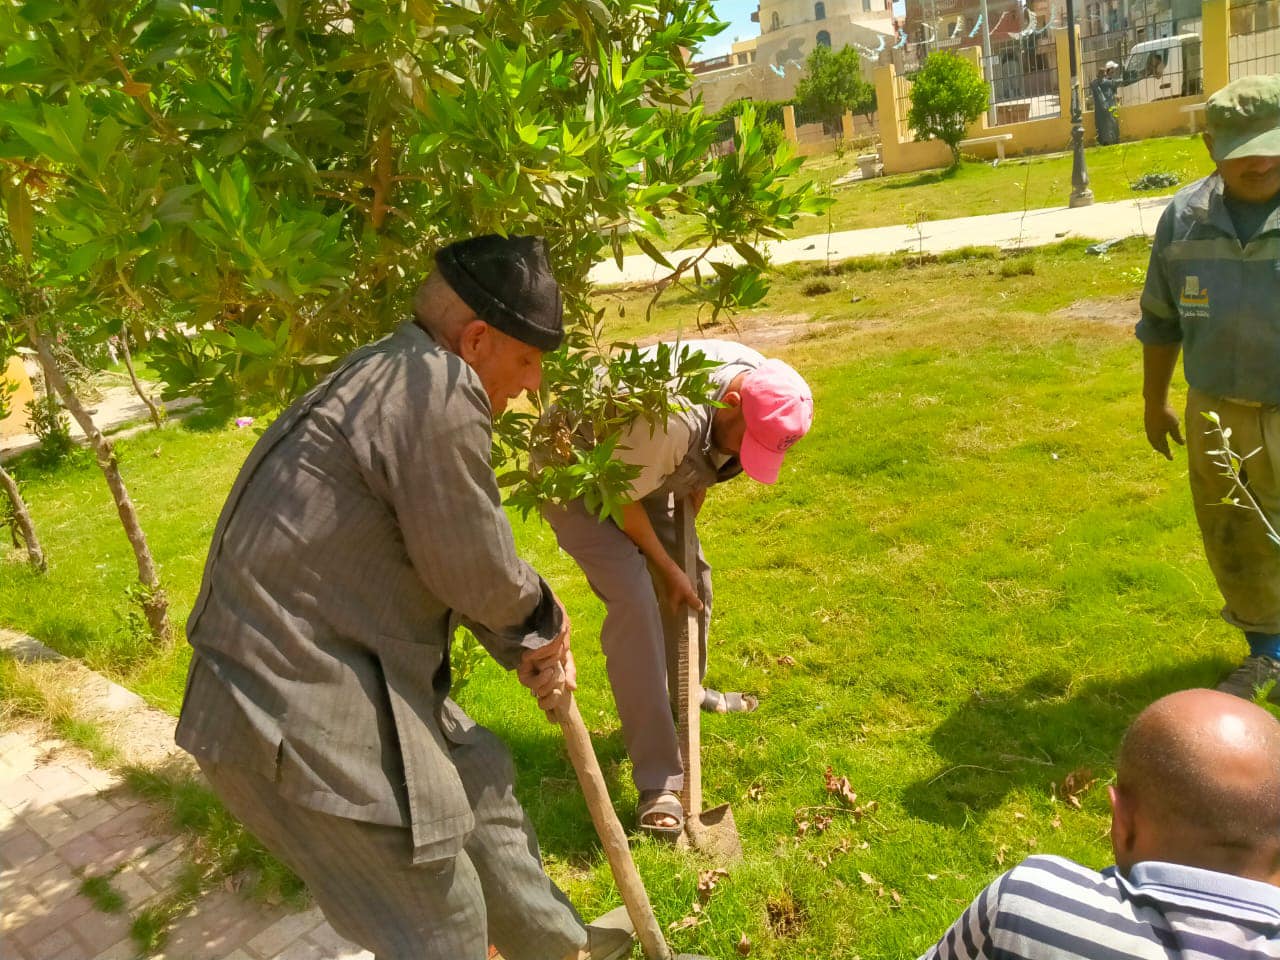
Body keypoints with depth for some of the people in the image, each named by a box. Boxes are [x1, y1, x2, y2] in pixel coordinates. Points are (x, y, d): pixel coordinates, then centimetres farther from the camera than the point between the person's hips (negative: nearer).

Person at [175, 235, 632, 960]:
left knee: (480, 782, 26)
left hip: (340, 671, 11)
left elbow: (453, 559, 15)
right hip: (296, 710, -11)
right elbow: (474, 569, -16)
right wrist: (545, 620, 4)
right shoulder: (441, 391, -22)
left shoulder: (397, 377, 12)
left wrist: (528, 648, 8)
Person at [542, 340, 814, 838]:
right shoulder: (673, 420, -41)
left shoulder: (763, 383, -15)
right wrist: (667, 568, -14)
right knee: (634, 599, -20)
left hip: (633, 465, 8)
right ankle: (658, 782, -14)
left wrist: (690, 508, 1)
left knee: (694, 576, 13)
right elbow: (620, 498, -25)